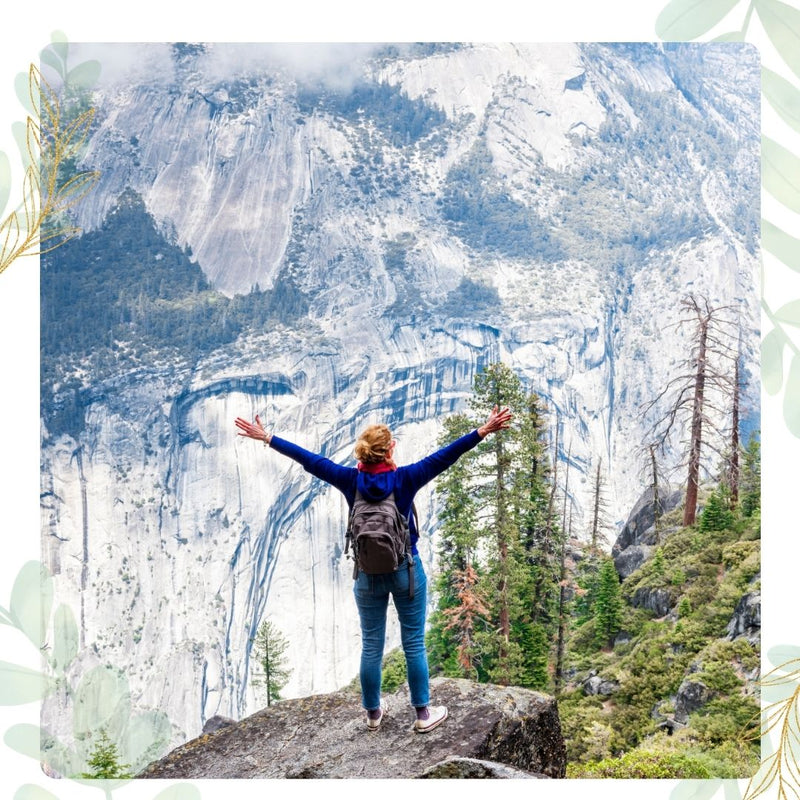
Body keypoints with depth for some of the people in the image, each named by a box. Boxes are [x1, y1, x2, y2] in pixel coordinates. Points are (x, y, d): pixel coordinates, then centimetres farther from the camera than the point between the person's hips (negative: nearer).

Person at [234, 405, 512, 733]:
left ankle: (373, 713, 27)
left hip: (367, 574, 2)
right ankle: (423, 714, 17)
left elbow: (309, 460, -4)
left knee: (371, 646, 13)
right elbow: (445, 457, -19)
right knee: (414, 644, 8)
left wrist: (266, 438, 3)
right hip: (406, 571, -2)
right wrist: (484, 431, -19)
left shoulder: (351, 480, -9)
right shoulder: (404, 479, -16)